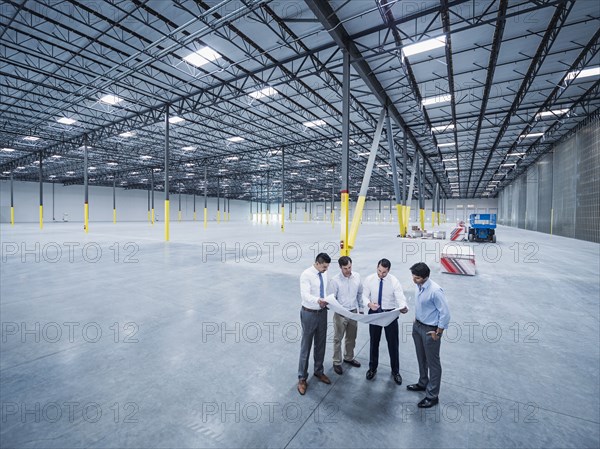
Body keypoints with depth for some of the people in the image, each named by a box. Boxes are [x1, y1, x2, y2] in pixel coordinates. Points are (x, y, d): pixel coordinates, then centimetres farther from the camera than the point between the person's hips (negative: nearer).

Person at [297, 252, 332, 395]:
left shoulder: (325, 273, 0)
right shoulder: (306, 274, -22)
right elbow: (305, 295, -33)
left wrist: (327, 300, -3)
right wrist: (318, 300, -50)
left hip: (322, 312, 6)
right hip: (309, 313, -6)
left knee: (321, 344, 19)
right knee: (306, 346, 8)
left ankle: (318, 371, 41)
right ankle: (302, 378, 26)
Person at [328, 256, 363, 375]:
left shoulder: (357, 277, -6)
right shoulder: (335, 280, -20)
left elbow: (360, 294, 6)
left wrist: (361, 309, 10)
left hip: (354, 312, 4)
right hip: (340, 314, -4)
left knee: (351, 338, 21)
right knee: (338, 339, 11)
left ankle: (349, 358, 44)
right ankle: (337, 362, 30)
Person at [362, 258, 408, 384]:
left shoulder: (394, 281, -16)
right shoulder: (369, 279, -12)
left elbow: (400, 298, -25)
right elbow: (364, 296, -7)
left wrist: (403, 307, -48)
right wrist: (369, 304, -29)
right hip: (374, 313, 1)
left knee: (393, 343, 11)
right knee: (374, 342, 16)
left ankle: (395, 371, 35)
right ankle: (372, 368, 38)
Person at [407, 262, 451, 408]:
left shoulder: (435, 291, -29)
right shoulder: (418, 286, -6)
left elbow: (445, 313, -23)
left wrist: (438, 333, -15)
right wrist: (416, 320, 13)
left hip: (430, 330, -8)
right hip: (417, 326, 8)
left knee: (433, 362, 10)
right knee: (421, 358, 24)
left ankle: (432, 396, 27)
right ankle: (423, 383, 46)